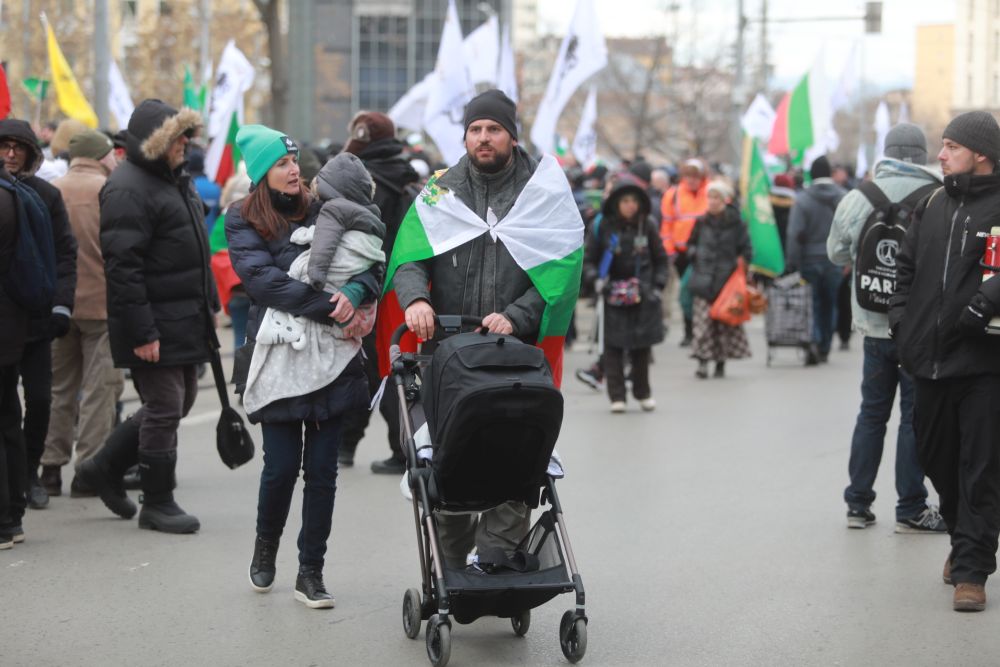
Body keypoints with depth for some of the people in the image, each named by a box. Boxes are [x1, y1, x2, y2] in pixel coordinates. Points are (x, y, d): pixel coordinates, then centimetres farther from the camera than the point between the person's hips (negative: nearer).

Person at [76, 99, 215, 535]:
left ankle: (104, 468, 29)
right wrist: (141, 331, -25)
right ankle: (157, 503, 11)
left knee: (179, 401, 16)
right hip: (154, 326, -10)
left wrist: (209, 303, 22)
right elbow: (123, 266, -23)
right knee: (165, 409, -3)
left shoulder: (175, 180, 15)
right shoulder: (128, 189, -17)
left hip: (185, 320, 10)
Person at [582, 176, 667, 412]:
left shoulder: (647, 227, 4)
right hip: (613, 296, -1)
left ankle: (643, 393, 19)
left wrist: (657, 285, 2)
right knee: (613, 347, -5)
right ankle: (616, 396, 0)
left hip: (642, 296, 1)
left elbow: (661, 260, 13)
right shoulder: (604, 228, 0)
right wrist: (595, 278, -10)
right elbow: (588, 258, 7)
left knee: (642, 347, 5)